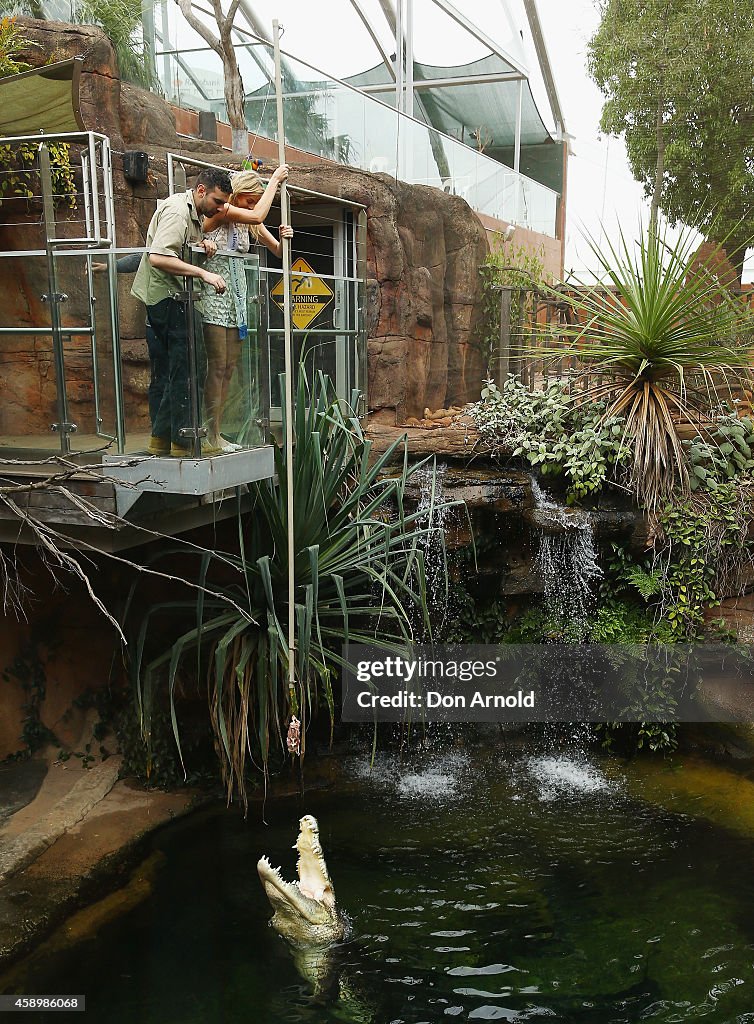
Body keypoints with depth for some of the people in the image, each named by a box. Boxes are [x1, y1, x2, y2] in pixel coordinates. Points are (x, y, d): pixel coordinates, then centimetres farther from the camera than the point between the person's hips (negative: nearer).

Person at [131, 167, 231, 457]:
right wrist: (203, 273, -26)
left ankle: (161, 438, 16)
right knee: (188, 367, -8)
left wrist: (201, 243, 3)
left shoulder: (194, 213, 18)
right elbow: (158, 257, -25)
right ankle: (185, 440, -5)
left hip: (160, 299, 11)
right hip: (168, 296, -11)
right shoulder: (177, 210, -14)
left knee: (165, 372, 11)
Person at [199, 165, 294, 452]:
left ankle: (216, 432, 10)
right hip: (215, 292, -7)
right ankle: (211, 435, -5)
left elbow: (278, 251, 13)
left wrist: (284, 238, -9)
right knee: (217, 365, -9)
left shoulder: (250, 223, 12)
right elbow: (257, 215, -24)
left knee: (229, 367, 5)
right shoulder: (219, 211, -9)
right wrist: (275, 179, -14)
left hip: (236, 295, 8)